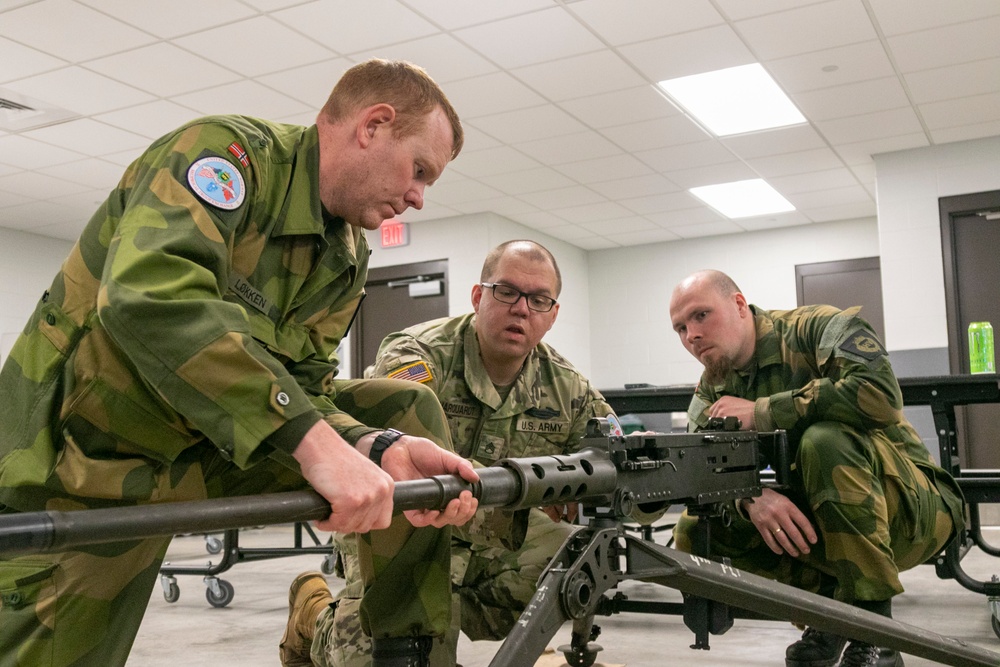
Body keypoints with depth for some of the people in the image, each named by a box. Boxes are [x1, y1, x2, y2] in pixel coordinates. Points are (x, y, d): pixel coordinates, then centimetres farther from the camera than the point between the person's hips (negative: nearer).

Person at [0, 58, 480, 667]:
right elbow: (149, 293, -36)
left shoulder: (348, 257, 5)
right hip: (89, 459, -6)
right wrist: (314, 441, -42)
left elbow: (303, 387, -2)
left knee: (409, 411, -3)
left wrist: (383, 448, -23)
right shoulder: (225, 151, -18)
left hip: (215, 447, 6)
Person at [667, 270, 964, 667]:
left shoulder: (816, 329, -14)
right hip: (801, 523, 6)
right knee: (693, 533, -11)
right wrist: (752, 496, -33)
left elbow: (879, 393, -33)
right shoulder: (711, 393, 4)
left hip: (909, 508, -5)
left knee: (824, 439, -34)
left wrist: (759, 413, -28)